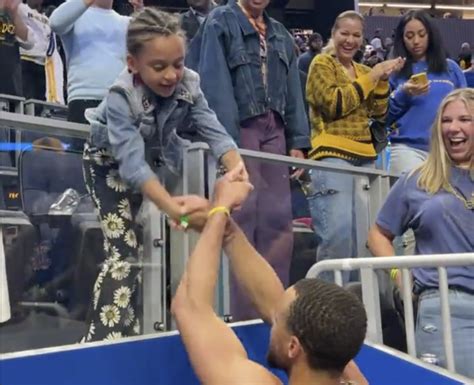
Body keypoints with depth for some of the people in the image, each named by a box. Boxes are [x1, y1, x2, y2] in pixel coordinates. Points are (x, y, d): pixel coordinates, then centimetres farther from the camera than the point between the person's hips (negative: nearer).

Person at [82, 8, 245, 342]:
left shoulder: (188, 84, -25)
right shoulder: (121, 98, -38)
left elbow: (216, 133, -32)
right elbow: (132, 163, -47)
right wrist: (171, 206, -63)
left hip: (156, 157, 5)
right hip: (110, 162, -5)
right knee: (124, 250, -16)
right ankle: (109, 335, -13)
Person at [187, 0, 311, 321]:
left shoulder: (280, 35, 19)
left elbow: (293, 91, 17)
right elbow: (216, 85, -9)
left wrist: (298, 141, 7)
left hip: (274, 132, 6)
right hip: (238, 129, -6)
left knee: (278, 221, 3)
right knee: (243, 221, -6)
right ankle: (244, 313, 0)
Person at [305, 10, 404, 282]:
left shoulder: (364, 71, 19)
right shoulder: (322, 64, 1)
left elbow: (378, 113, 12)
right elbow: (334, 104, -14)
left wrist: (383, 80, -2)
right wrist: (371, 77, -10)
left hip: (365, 156, 7)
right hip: (333, 154, -7)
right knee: (338, 229, -16)